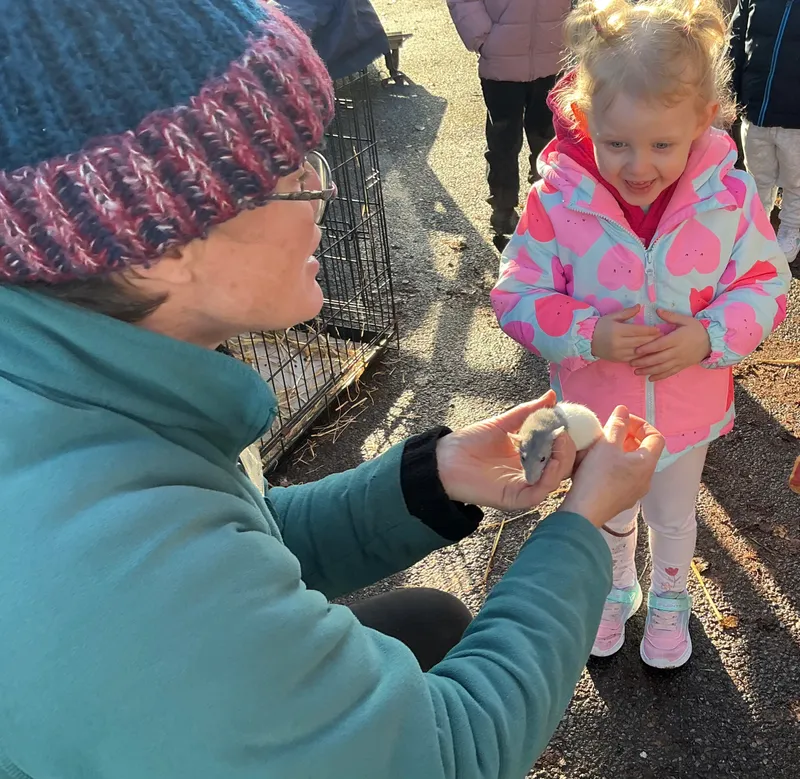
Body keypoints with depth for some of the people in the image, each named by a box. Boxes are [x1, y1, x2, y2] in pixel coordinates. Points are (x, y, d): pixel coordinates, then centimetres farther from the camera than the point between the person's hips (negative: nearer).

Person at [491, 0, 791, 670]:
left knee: (673, 516, 27)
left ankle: (670, 599, 58)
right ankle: (615, 590, 58)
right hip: (595, 412, 0)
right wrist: (588, 334, -32)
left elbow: (766, 284, -9)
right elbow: (517, 295, -17)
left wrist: (711, 336, -27)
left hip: (686, 410, 1)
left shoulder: (730, 196, -19)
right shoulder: (557, 199, -23)